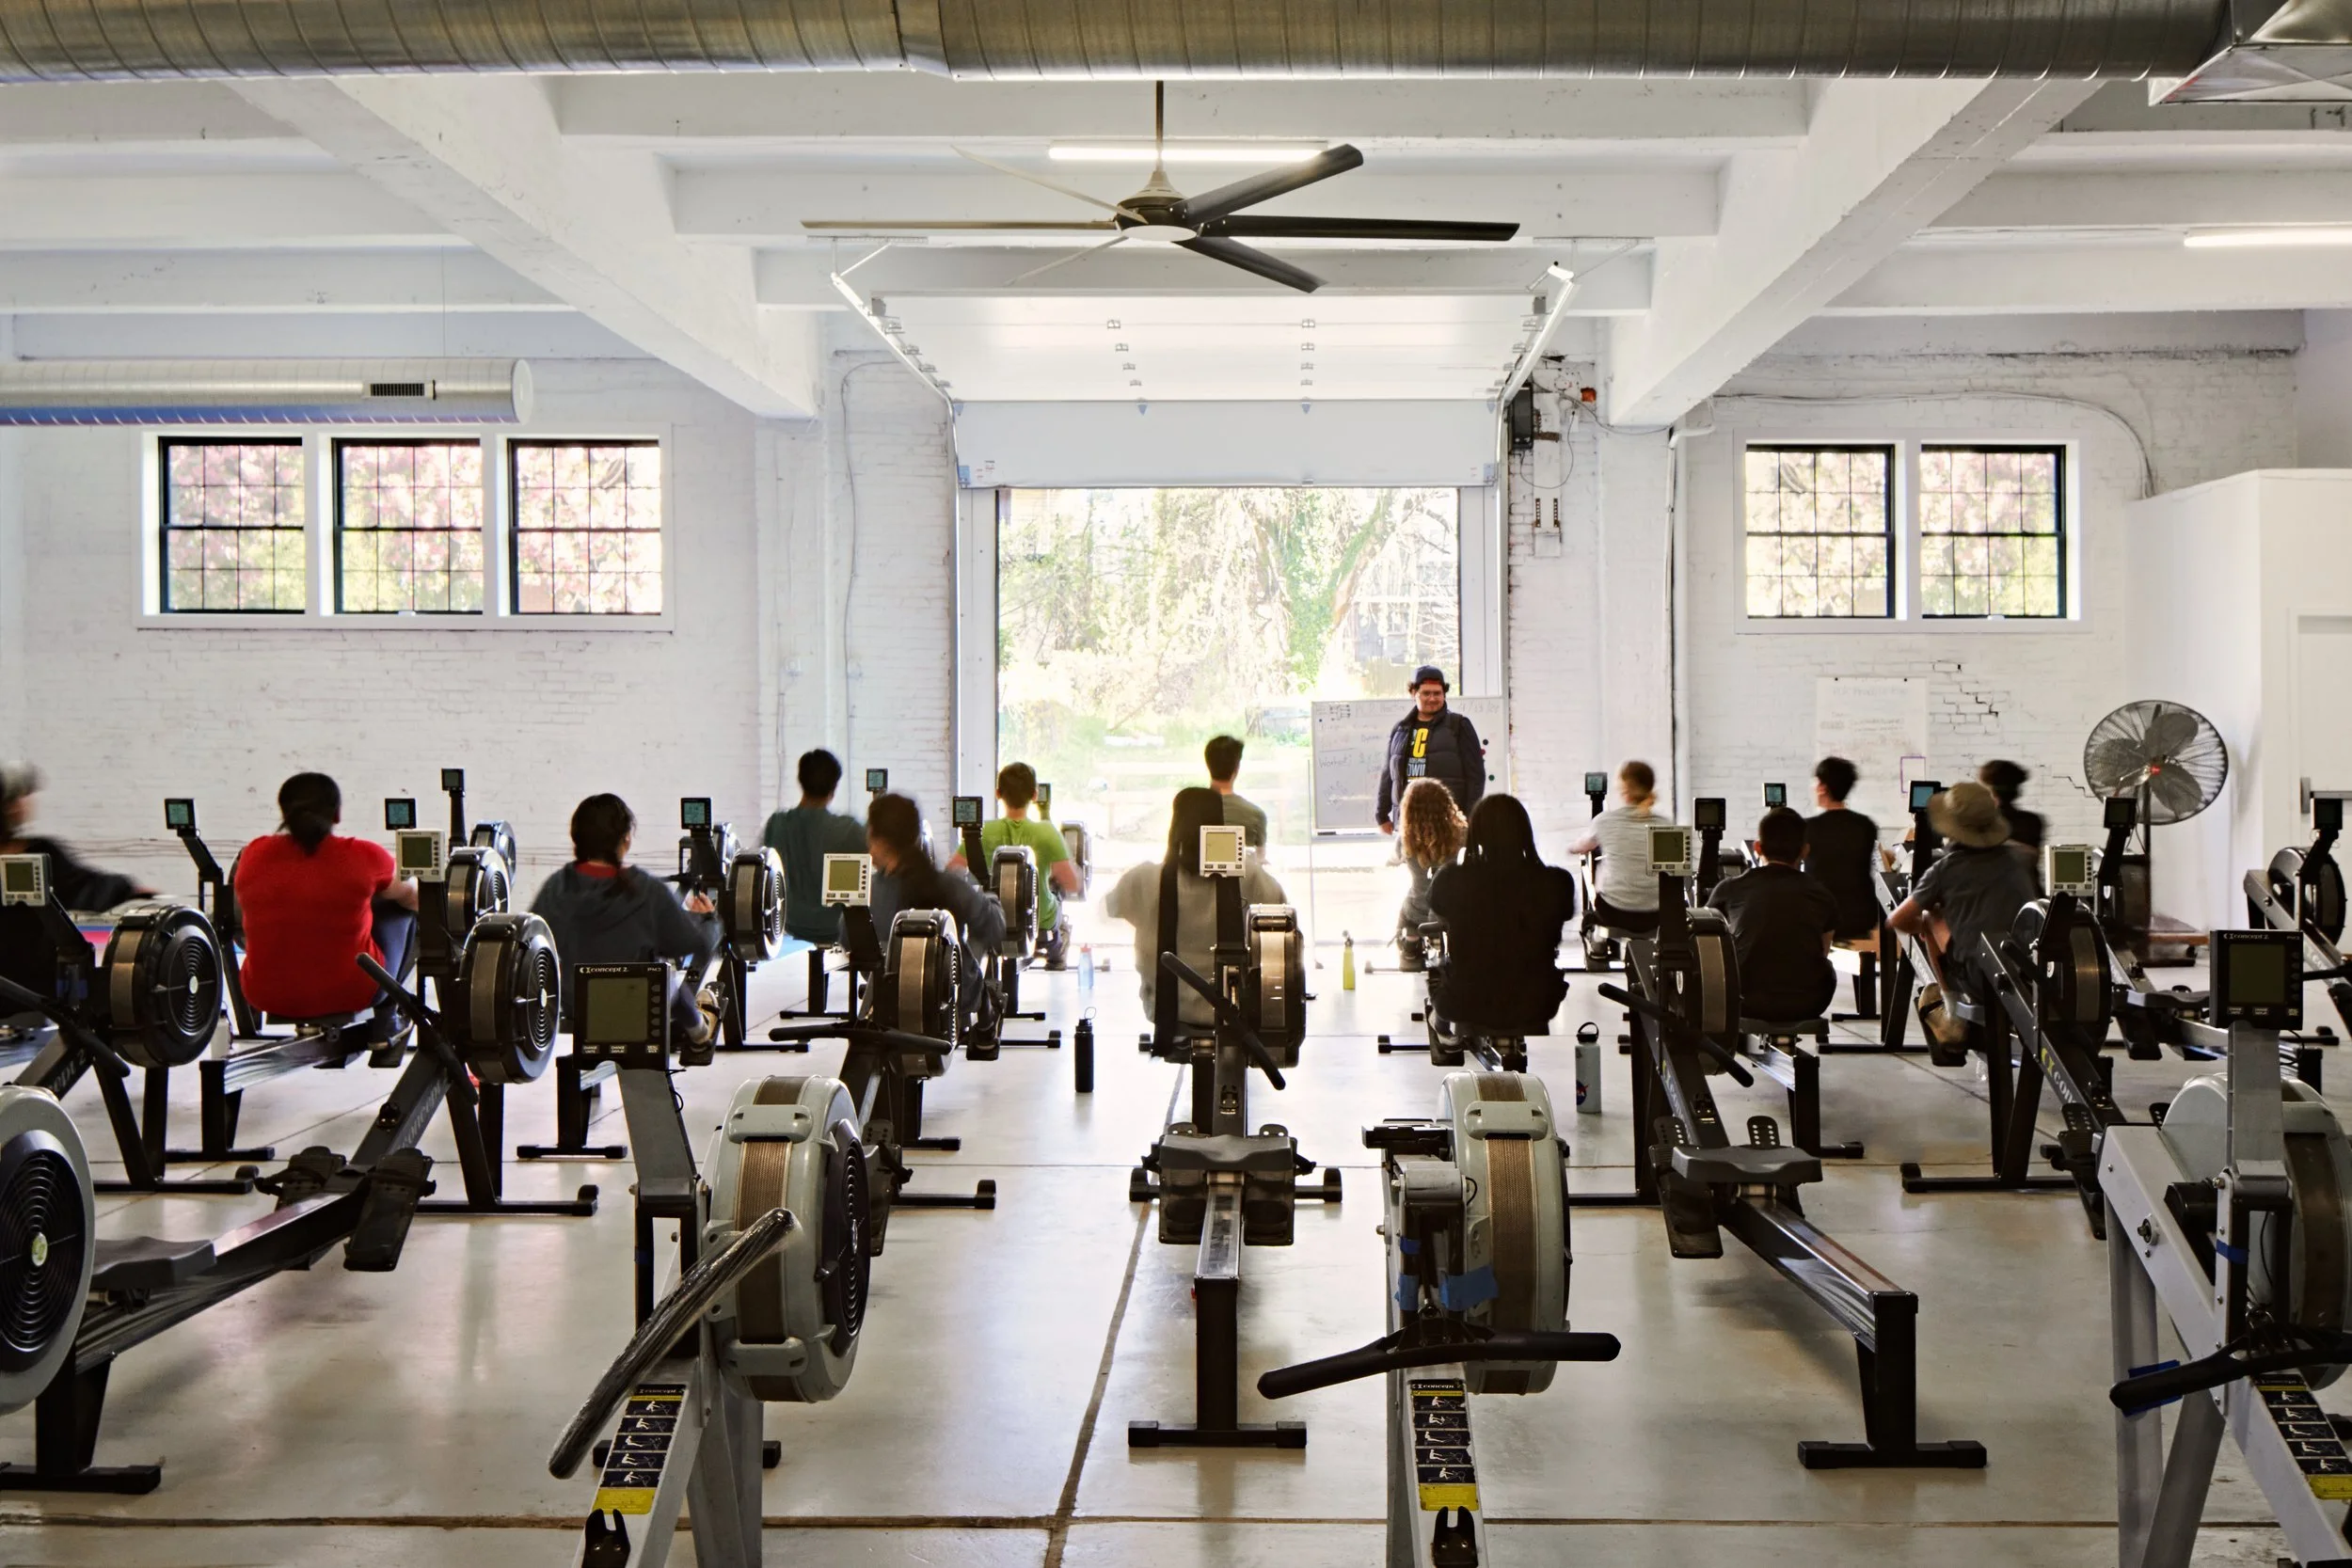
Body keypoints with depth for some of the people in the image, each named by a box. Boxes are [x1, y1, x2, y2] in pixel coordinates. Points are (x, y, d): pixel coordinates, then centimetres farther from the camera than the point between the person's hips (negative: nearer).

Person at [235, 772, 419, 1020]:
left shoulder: (253, 856, -5)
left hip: (268, 996, 3)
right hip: (351, 994, -3)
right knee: (400, 909, 22)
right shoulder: (364, 856, -13)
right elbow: (412, 898, 8)